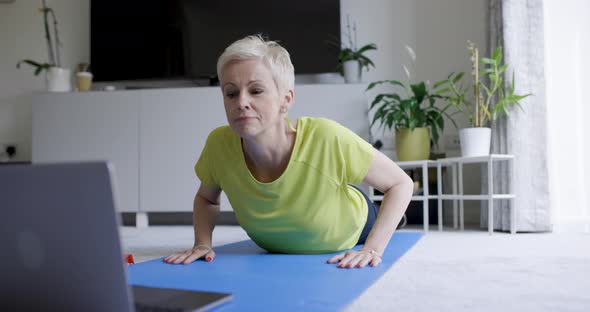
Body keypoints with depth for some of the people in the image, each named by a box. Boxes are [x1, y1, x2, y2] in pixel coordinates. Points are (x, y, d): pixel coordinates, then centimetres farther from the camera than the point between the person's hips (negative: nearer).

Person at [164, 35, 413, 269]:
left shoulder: (326, 139, -42)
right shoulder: (219, 144, -32)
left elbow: (400, 184, -26)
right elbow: (206, 198, -8)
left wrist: (372, 249, -35)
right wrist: (202, 243, -24)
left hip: (352, 243, -3)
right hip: (279, 253, 4)